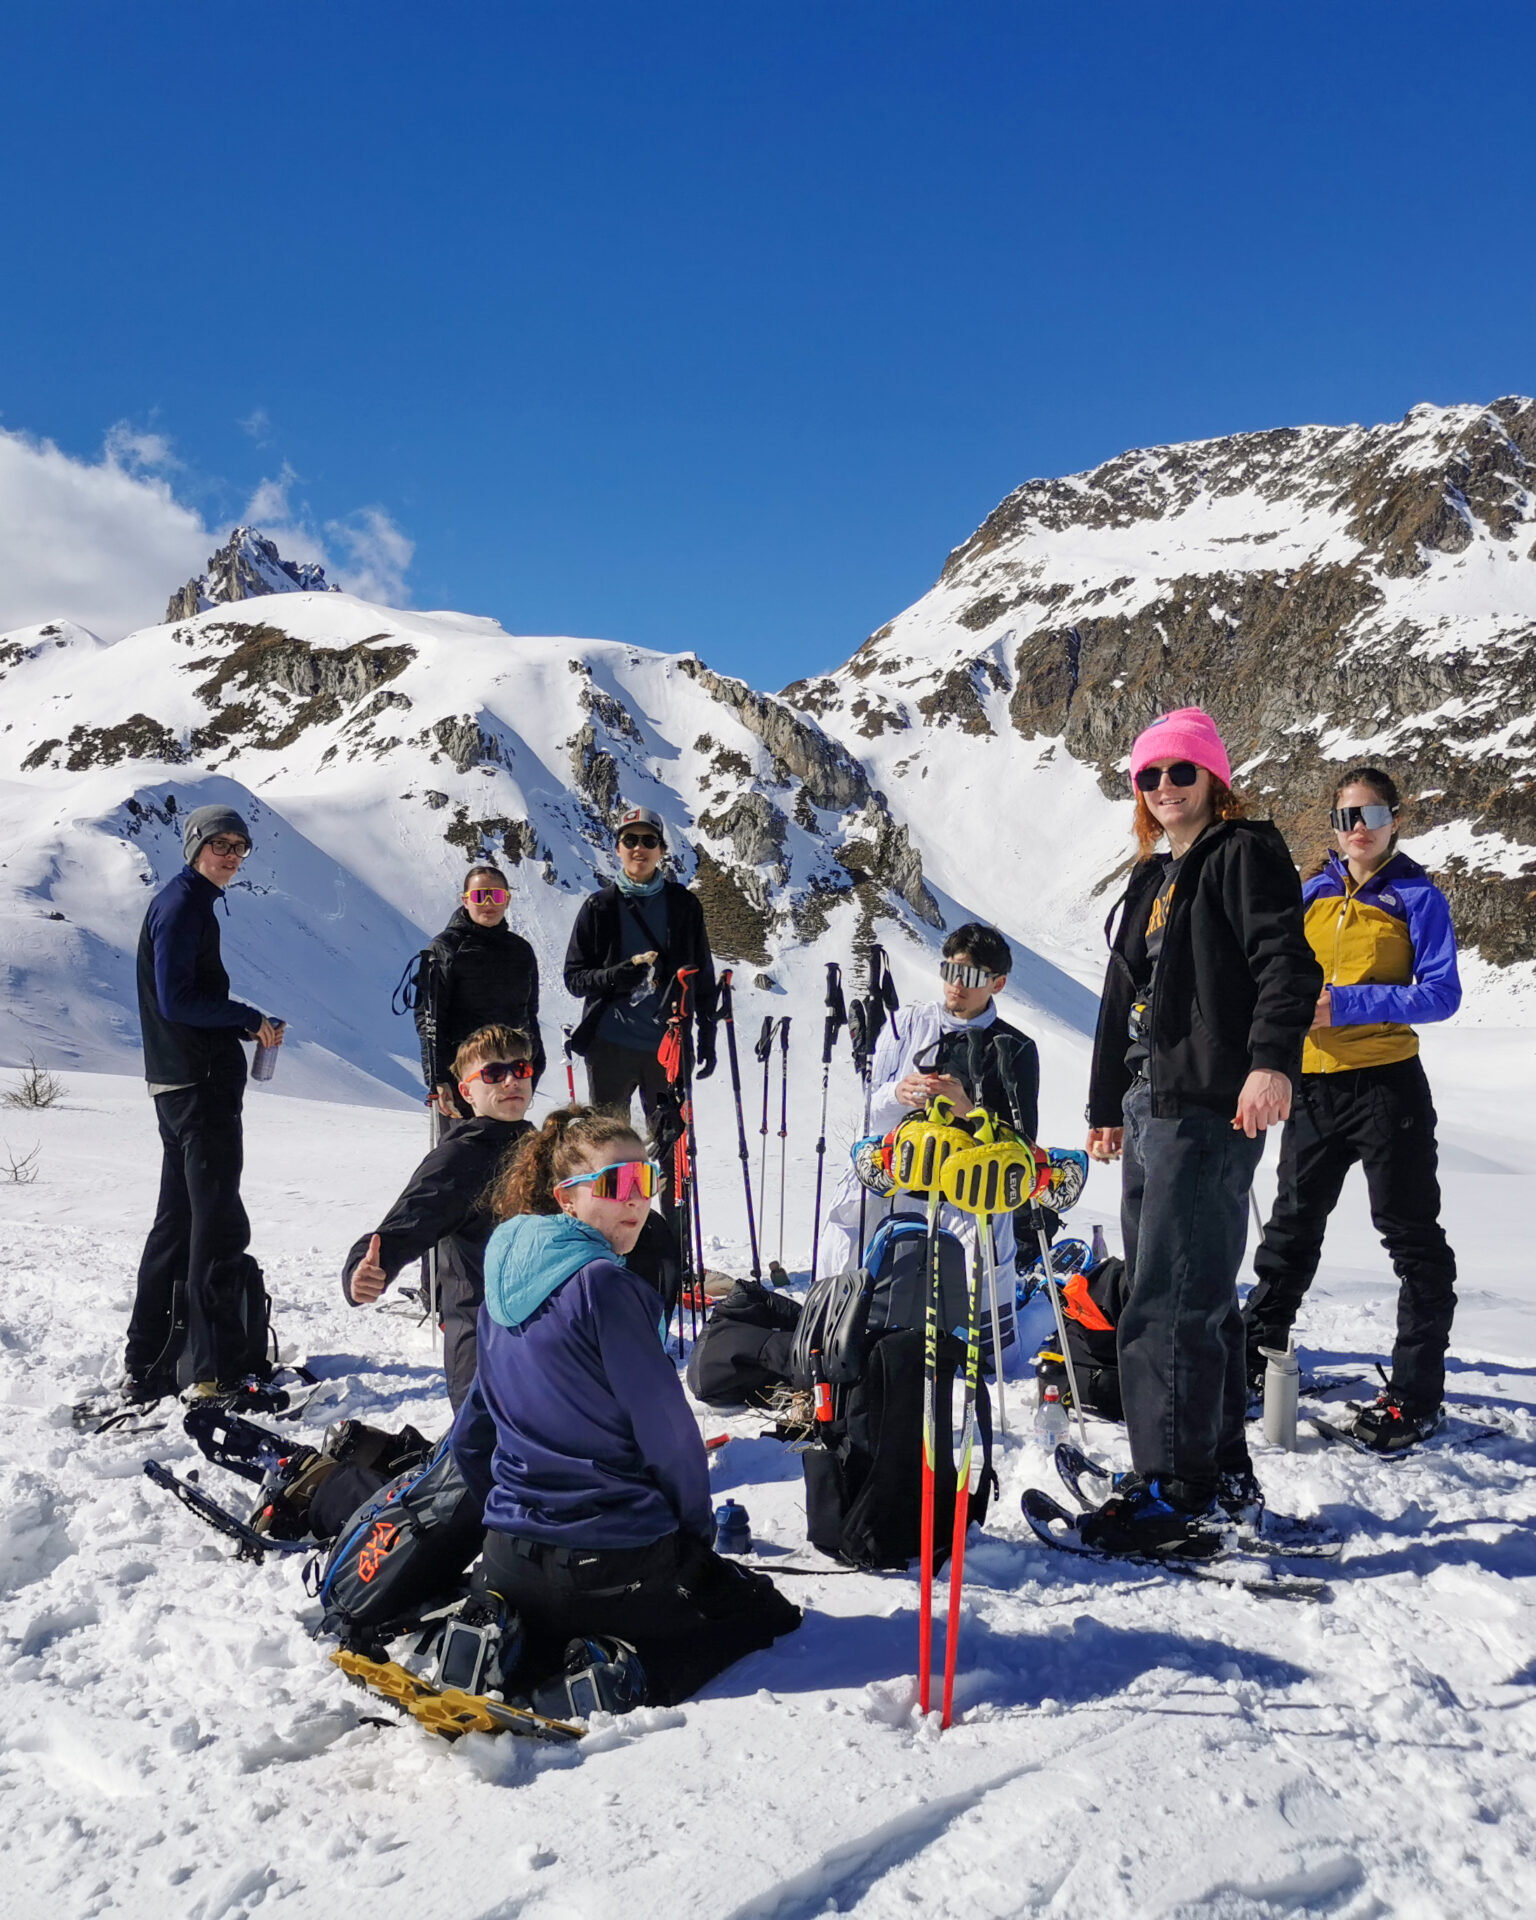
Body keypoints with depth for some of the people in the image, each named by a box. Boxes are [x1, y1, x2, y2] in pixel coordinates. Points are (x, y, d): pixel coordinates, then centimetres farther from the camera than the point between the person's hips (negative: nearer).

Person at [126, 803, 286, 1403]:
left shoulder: (186, 902, 19)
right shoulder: (183, 906, -12)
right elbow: (177, 1001, -19)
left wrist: (246, 1028, 7)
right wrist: (251, 1018, -11)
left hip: (179, 1083, 10)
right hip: (201, 1084, -10)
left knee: (178, 1220, 14)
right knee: (219, 1224, -6)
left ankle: (146, 1367, 21)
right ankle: (215, 1370, 0)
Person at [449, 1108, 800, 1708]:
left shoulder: (504, 1286, 6)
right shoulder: (604, 1285, -19)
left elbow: (469, 1438, 15)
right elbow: (668, 1430, -14)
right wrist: (696, 1528, 3)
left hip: (510, 1562, 6)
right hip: (616, 1567, -6)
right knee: (767, 1610, 17)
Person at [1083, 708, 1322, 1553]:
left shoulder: (1246, 853, -2)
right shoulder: (1153, 879, 22)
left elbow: (1286, 961, -16)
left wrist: (1272, 1060, -29)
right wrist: (1105, 1104, 26)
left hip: (1209, 1104, -9)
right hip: (1151, 1104, 9)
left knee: (1170, 1301, -10)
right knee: (1195, 1294, 14)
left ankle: (1181, 1493, -3)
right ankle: (1223, 1474, 25)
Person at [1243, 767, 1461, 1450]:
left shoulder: (1417, 897, -4)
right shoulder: (1311, 893, 9)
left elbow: (1441, 993, -13)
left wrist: (1348, 1002, -21)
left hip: (1386, 1085, -5)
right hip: (1313, 1084, 5)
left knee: (1410, 1234, 1)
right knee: (1294, 1223, 17)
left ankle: (1416, 1393, 10)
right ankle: (1258, 1350, 32)